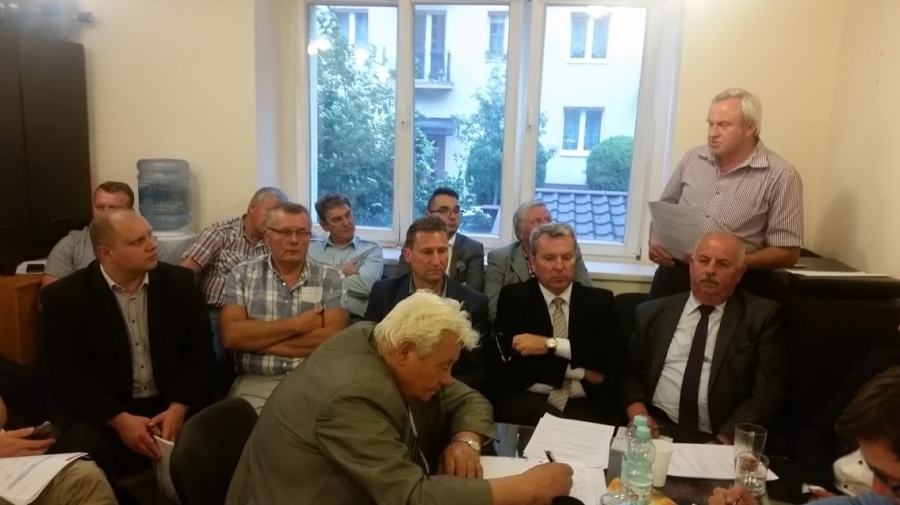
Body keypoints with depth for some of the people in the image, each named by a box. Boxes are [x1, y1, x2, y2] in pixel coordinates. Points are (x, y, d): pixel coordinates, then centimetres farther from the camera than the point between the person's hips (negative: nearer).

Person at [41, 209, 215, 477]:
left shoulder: (179, 282, 2)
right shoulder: (64, 296, -4)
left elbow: (199, 350, 0)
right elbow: (63, 373, -7)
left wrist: (179, 407, -15)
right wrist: (119, 420, -19)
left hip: (171, 407, 2)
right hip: (100, 415, -1)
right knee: (81, 451, -31)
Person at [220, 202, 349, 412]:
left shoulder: (330, 279, 5)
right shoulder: (242, 275, 6)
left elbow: (333, 338, -8)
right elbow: (231, 335, -6)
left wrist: (257, 342, -7)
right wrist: (296, 325, -9)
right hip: (256, 382, 0)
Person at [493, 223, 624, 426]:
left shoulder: (600, 300, 11)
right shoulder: (513, 297, 6)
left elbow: (612, 356, -4)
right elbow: (514, 359, -7)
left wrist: (552, 344, -13)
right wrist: (580, 371, -6)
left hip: (587, 403, 3)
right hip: (528, 401, -2)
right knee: (533, 416, -36)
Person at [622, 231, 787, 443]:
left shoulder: (762, 316, 5)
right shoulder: (652, 313, 11)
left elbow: (769, 392, -1)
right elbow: (629, 371, 14)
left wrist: (726, 439, -13)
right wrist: (636, 409, -7)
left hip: (718, 441, -1)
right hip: (656, 430, 1)